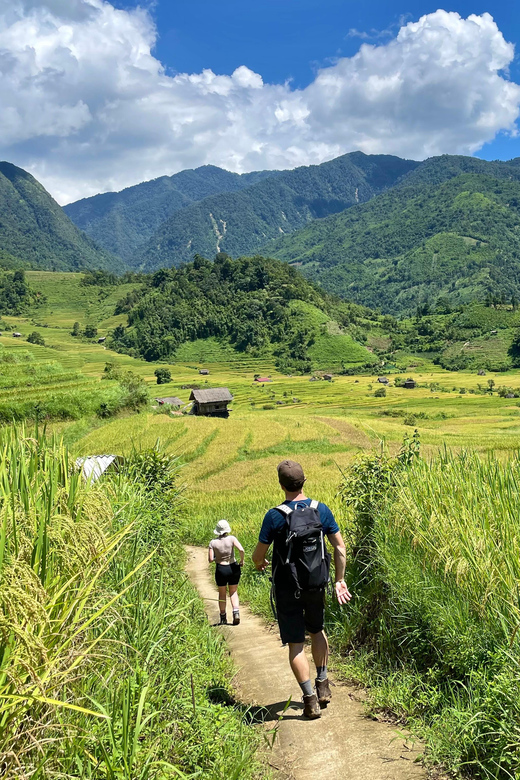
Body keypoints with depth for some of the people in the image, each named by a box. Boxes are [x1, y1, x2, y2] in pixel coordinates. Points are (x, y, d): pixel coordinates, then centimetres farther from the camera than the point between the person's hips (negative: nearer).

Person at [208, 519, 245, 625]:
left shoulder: (213, 542, -8)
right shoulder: (232, 539, -9)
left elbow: (210, 559, -10)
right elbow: (241, 550, -23)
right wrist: (242, 561, -6)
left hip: (221, 570, 0)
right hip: (233, 568, 0)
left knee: (222, 594, 18)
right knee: (233, 592, 17)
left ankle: (223, 618, 23)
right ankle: (236, 612, -5)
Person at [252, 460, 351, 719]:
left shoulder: (275, 516, -16)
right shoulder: (321, 510, -5)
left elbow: (258, 555, -9)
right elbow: (340, 547, 0)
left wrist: (259, 564, 14)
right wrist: (339, 580, 11)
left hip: (287, 589, -4)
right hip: (316, 585, 4)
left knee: (295, 644, 6)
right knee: (316, 630, 27)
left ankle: (310, 700, 7)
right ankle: (323, 685, 30)